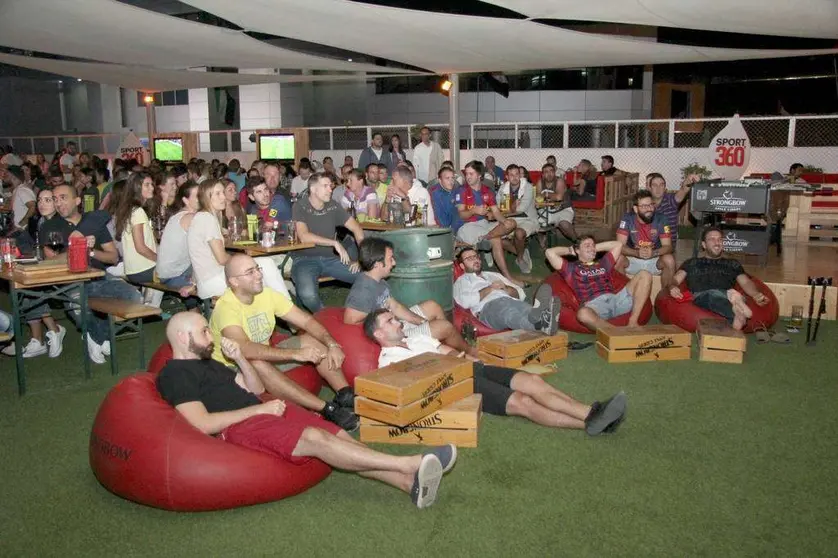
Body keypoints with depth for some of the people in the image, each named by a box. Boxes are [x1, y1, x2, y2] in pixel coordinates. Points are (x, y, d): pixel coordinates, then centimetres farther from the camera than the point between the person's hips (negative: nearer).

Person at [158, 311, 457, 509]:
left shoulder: (206, 362, 25)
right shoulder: (175, 374, -3)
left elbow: (257, 389, 24)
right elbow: (203, 423, -16)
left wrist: (239, 358, 7)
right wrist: (259, 409, -13)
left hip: (262, 412, 9)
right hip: (238, 427, -9)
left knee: (339, 436, -11)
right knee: (315, 438, -28)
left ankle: (408, 480, -22)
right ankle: (410, 464, -33)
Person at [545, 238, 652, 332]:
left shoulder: (603, 264, 35)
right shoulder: (571, 268, 21)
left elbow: (618, 244, 40)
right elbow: (549, 252, 11)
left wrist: (596, 248, 36)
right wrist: (570, 250, 26)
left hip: (615, 299, 5)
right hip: (593, 305, -5)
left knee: (644, 275, -10)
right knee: (583, 314, -42)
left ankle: (633, 322, -23)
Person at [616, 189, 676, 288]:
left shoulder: (660, 219, -10)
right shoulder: (627, 219, -13)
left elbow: (667, 246, -12)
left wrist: (654, 253, -33)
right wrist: (637, 253, -36)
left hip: (654, 260, 1)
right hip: (633, 260, -1)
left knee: (669, 260, -28)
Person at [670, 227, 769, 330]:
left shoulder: (733, 264, 32)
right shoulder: (692, 263, 30)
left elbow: (746, 282, 17)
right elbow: (676, 280, 17)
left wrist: (756, 295, -7)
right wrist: (673, 287, -10)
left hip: (727, 297, 2)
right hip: (701, 297, -2)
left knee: (736, 297, -36)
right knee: (713, 294, -39)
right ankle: (738, 315, -65)